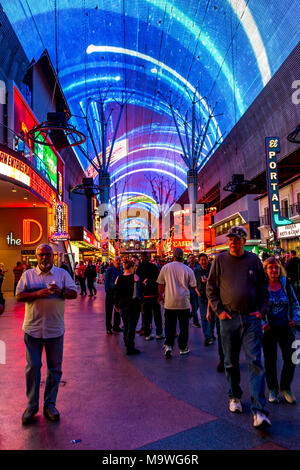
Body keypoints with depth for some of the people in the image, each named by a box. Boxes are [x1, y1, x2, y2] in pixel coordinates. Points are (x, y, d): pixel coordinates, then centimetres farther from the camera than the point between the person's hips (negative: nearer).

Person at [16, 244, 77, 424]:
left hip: (55, 329, 1)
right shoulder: (28, 274, 5)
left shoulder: (62, 273, 4)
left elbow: (74, 293, -2)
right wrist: (37, 294, -19)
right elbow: (19, 296, -3)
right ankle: (32, 405, 21)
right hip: (33, 328, 0)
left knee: (55, 368, 8)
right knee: (32, 367, 5)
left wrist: (60, 291, -21)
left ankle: (50, 404, 24)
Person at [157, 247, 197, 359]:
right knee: (183, 326, 11)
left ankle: (168, 345, -4)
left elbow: (161, 284, 5)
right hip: (184, 303, 0)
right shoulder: (188, 270, -4)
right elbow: (192, 285, 1)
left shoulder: (165, 267, -2)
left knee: (169, 326, 9)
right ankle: (183, 348, 19)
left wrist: (160, 295, 20)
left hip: (169, 302, 1)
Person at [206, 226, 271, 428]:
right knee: (231, 362, 11)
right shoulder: (220, 260, 2)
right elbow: (211, 288, 6)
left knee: (255, 362, -6)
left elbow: (264, 287, 11)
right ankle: (235, 397, 32)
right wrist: (219, 310, -2)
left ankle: (259, 411, -4)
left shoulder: (254, 260, 5)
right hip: (229, 319, 1)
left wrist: (262, 310, 1)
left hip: (252, 319, 0)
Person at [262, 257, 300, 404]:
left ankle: (285, 388, 21)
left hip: (285, 327, 2)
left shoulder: (286, 284, 3)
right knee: (270, 360, 7)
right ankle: (273, 390, 26)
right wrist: (262, 323, -14)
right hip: (269, 328, -2)